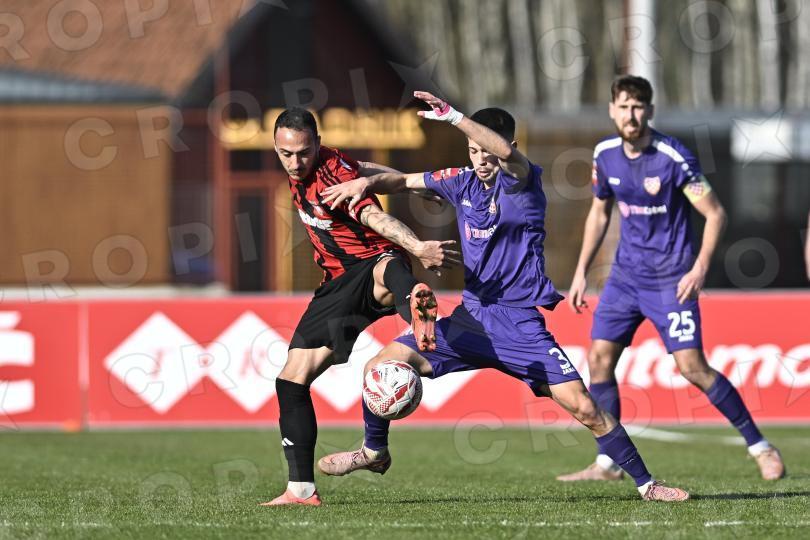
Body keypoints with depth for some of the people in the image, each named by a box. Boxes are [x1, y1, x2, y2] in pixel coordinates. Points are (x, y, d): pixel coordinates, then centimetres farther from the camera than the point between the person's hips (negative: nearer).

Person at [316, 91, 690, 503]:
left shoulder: (523, 182, -11)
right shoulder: (463, 182, 7)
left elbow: (506, 152, -34)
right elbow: (404, 181, 17)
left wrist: (452, 116, -40)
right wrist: (366, 182, -3)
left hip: (520, 325, -6)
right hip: (471, 317, 6)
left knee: (583, 407, -15)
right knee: (380, 367, -1)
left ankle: (645, 484, -2)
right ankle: (374, 452, 23)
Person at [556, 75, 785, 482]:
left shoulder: (673, 157, -17)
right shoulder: (605, 155, 1)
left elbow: (715, 213, -12)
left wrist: (700, 269, -21)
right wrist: (581, 272, 14)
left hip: (670, 279, -6)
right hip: (626, 275, 6)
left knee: (693, 367, -11)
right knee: (599, 359, -1)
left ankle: (760, 448, 1)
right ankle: (607, 464, 7)